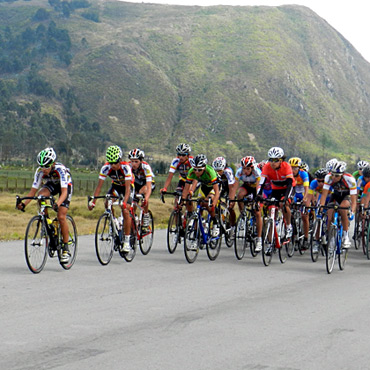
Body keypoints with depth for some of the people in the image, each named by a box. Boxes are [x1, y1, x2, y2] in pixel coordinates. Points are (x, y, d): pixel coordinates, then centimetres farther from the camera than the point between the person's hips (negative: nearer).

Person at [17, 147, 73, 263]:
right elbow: (33, 190, -23)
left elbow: (64, 191, -43)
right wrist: (24, 203, -39)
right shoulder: (40, 171, -26)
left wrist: (57, 203, -62)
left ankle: (66, 249, -6)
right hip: (51, 185, 4)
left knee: (61, 216, -18)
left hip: (65, 186, -4)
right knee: (41, 195, -31)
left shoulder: (60, 170, -37)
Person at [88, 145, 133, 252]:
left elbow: (127, 187, -38)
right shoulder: (106, 168, -26)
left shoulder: (125, 167, -35)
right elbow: (99, 186, -25)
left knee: (125, 211, -18)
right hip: (115, 185, 4)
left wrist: (125, 202, -53)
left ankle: (127, 242, -13)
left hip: (127, 186, -4)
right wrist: (93, 201, -35)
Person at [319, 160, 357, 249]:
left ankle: (346, 237, -25)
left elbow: (353, 201, -34)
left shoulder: (350, 179, -34)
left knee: (342, 209, -35)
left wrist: (352, 212, -50)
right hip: (335, 196, 3)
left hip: (347, 196, -3)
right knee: (330, 219, -17)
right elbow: (324, 195, -23)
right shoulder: (328, 177, -28)